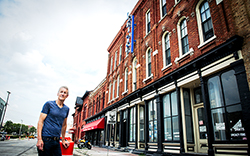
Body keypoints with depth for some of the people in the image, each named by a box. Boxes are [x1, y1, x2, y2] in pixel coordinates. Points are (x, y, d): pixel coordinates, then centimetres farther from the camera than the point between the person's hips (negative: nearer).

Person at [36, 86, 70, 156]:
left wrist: (63, 140, 20)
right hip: (45, 139, -5)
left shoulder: (66, 109, 11)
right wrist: (39, 139, -15)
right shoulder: (49, 104, -3)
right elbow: (40, 121, -7)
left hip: (56, 141, 5)